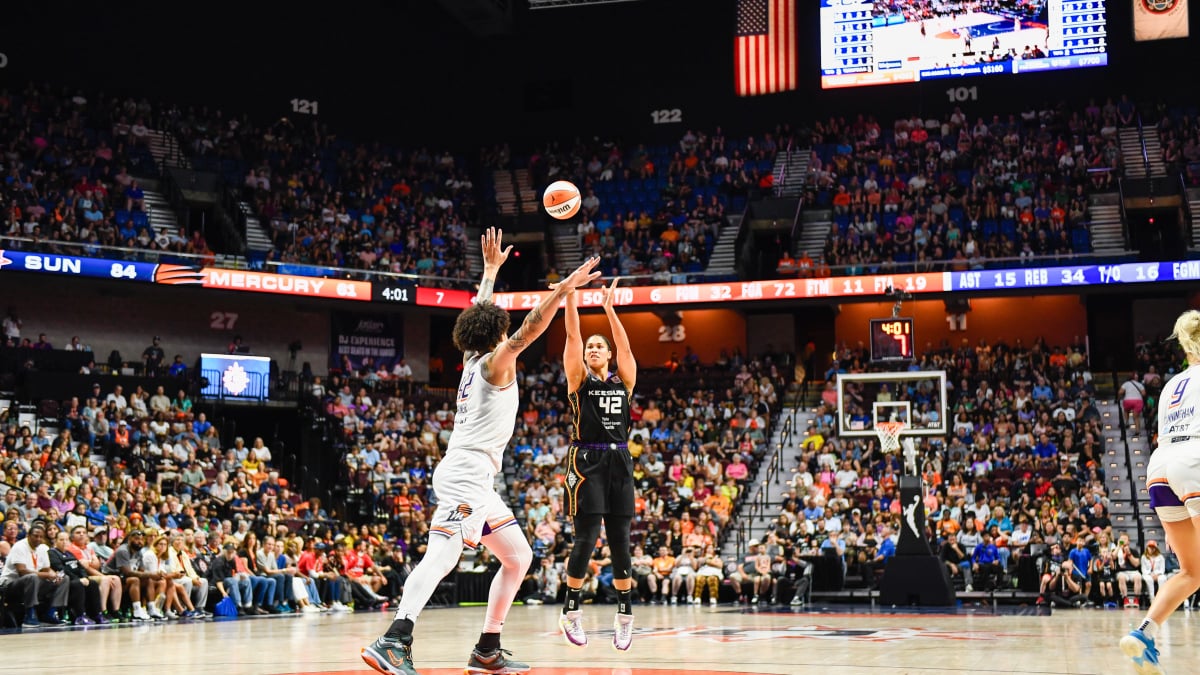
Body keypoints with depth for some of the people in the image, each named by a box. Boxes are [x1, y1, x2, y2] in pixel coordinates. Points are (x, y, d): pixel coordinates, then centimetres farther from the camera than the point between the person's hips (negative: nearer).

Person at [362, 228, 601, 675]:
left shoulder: (472, 360, 19)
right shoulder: (495, 362, -1)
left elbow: (480, 312, 34)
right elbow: (528, 330, -17)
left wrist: (491, 269, 42)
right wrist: (562, 290, -21)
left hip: (474, 479, 10)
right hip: (465, 473, -10)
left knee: (519, 557, 14)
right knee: (442, 556, -24)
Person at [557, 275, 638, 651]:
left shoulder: (624, 380, 13)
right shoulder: (578, 378, 6)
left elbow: (624, 343, 1)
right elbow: (572, 336, -3)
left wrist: (609, 308, -5)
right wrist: (570, 295, -11)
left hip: (619, 461, 3)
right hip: (586, 460, -3)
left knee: (620, 539, 3)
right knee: (586, 538, -9)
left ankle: (626, 615, 10)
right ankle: (571, 612, 3)